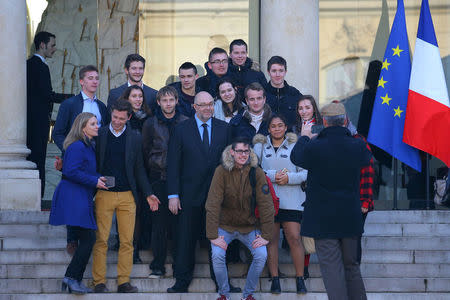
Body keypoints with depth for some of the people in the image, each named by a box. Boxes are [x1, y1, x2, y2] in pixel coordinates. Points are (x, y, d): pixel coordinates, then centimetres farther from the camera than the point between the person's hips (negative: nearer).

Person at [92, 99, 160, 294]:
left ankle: (123, 281, 6)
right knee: (101, 240, -3)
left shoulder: (135, 138, 9)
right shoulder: (99, 135, 4)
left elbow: (139, 169, 14)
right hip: (104, 195, -2)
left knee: (127, 241, 0)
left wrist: (148, 194, 11)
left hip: (127, 196, 2)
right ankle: (99, 282, 2)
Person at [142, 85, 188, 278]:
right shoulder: (150, 124, 7)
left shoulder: (186, 123, 7)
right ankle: (158, 266, 3)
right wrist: (150, 174, 6)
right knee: (159, 222, -1)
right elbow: (146, 152, 10)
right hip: (158, 178, 0)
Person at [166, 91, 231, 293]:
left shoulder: (224, 129, 7)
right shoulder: (182, 129, 1)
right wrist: (173, 194, -7)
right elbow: (173, 164, -1)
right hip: (190, 194, -1)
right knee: (186, 239, 3)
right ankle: (182, 282, 11)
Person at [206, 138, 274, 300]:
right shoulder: (221, 171, -13)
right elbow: (213, 205, -15)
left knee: (261, 255, -19)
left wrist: (265, 235, -12)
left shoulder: (257, 173, -9)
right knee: (217, 255, -23)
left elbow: (266, 205, -7)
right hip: (225, 225, -1)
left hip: (249, 227, 1)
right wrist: (213, 235, -20)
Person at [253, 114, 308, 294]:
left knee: (294, 238, -7)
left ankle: (300, 278, 0)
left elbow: (305, 173, 5)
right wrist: (272, 175, -11)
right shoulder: (260, 146, 11)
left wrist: (289, 178, -11)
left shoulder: (295, 146, 9)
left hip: (291, 200, -1)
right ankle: (274, 278, 6)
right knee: (271, 238, 0)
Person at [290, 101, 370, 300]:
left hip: (324, 219, -4)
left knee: (332, 268, -4)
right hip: (350, 218, 4)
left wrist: (304, 138, 26)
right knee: (351, 265, 17)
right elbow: (367, 159, 20)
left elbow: (296, 156, 7)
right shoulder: (357, 147, -5)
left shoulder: (315, 148, -15)